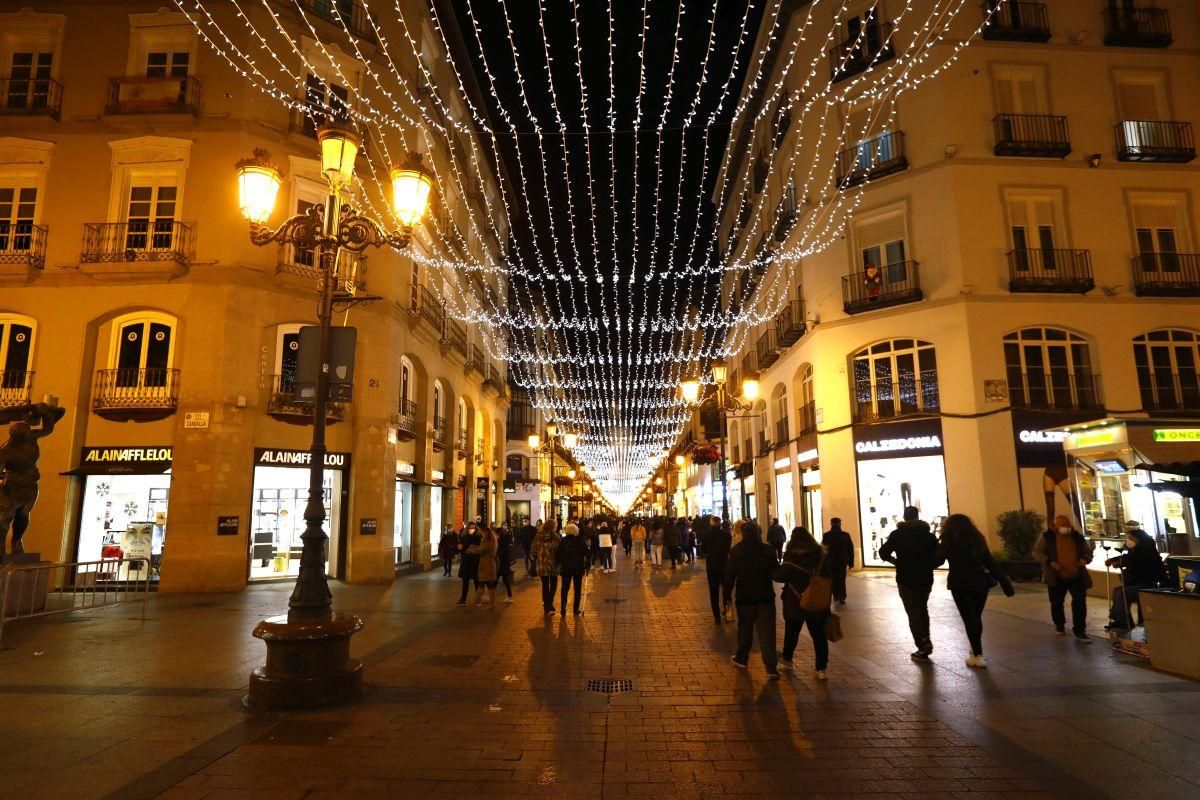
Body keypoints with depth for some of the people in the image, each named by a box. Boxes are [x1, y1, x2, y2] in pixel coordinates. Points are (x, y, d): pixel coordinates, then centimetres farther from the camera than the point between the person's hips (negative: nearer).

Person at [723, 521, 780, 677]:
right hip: (765, 597, 0)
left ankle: (742, 658, 31)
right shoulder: (768, 550, -6)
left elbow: (730, 575, -6)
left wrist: (727, 594, 1)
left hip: (744, 597, 0)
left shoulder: (736, 551, -8)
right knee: (766, 632, 1)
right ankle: (771, 667, -3)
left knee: (745, 628, 17)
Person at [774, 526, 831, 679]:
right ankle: (821, 668, 7)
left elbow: (780, 576, -12)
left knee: (792, 632, 17)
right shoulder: (823, 555, -4)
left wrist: (778, 567, 7)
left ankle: (787, 658, 33)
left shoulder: (791, 557, -15)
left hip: (795, 603, -2)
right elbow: (830, 575, 7)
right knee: (819, 635, 7)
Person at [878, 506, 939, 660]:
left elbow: (883, 552, -12)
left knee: (913, 612, 3)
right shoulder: (928, 534, 4)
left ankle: (922, 648, -2)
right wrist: (927, 564, 9)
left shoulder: (897, 534, -3)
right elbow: (938, 556, -4)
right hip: (925, 578, 3)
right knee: (922, 609, 23)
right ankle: (926, 639, 12)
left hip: (906, 579, -3)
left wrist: (896, 562, 4)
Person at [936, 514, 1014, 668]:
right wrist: (1005, 582, 4)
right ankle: (976, 649, 31)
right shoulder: (977, 540, 9)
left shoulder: (948, 541, -2)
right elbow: (991, 563, 5)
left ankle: (978, 656, -3)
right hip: (980, 583, 5)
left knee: (969, 619, -1)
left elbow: (938, 561, 0)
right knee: (976, 617, 18)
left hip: (960, 585, -4)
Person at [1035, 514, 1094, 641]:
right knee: (1057, 603, 12)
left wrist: (1085, 559, -8)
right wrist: (1050, 562, -18)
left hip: (1077, 577, 2)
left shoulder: (1078, 537, 5)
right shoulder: (1047, 537, -4)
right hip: (1056, 577, -1)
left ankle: (1079, 630, 5)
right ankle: (1059, 625, 33)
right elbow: (1037, 551, -3)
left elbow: (1088, 552, 15)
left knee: (1080, 603, -4)